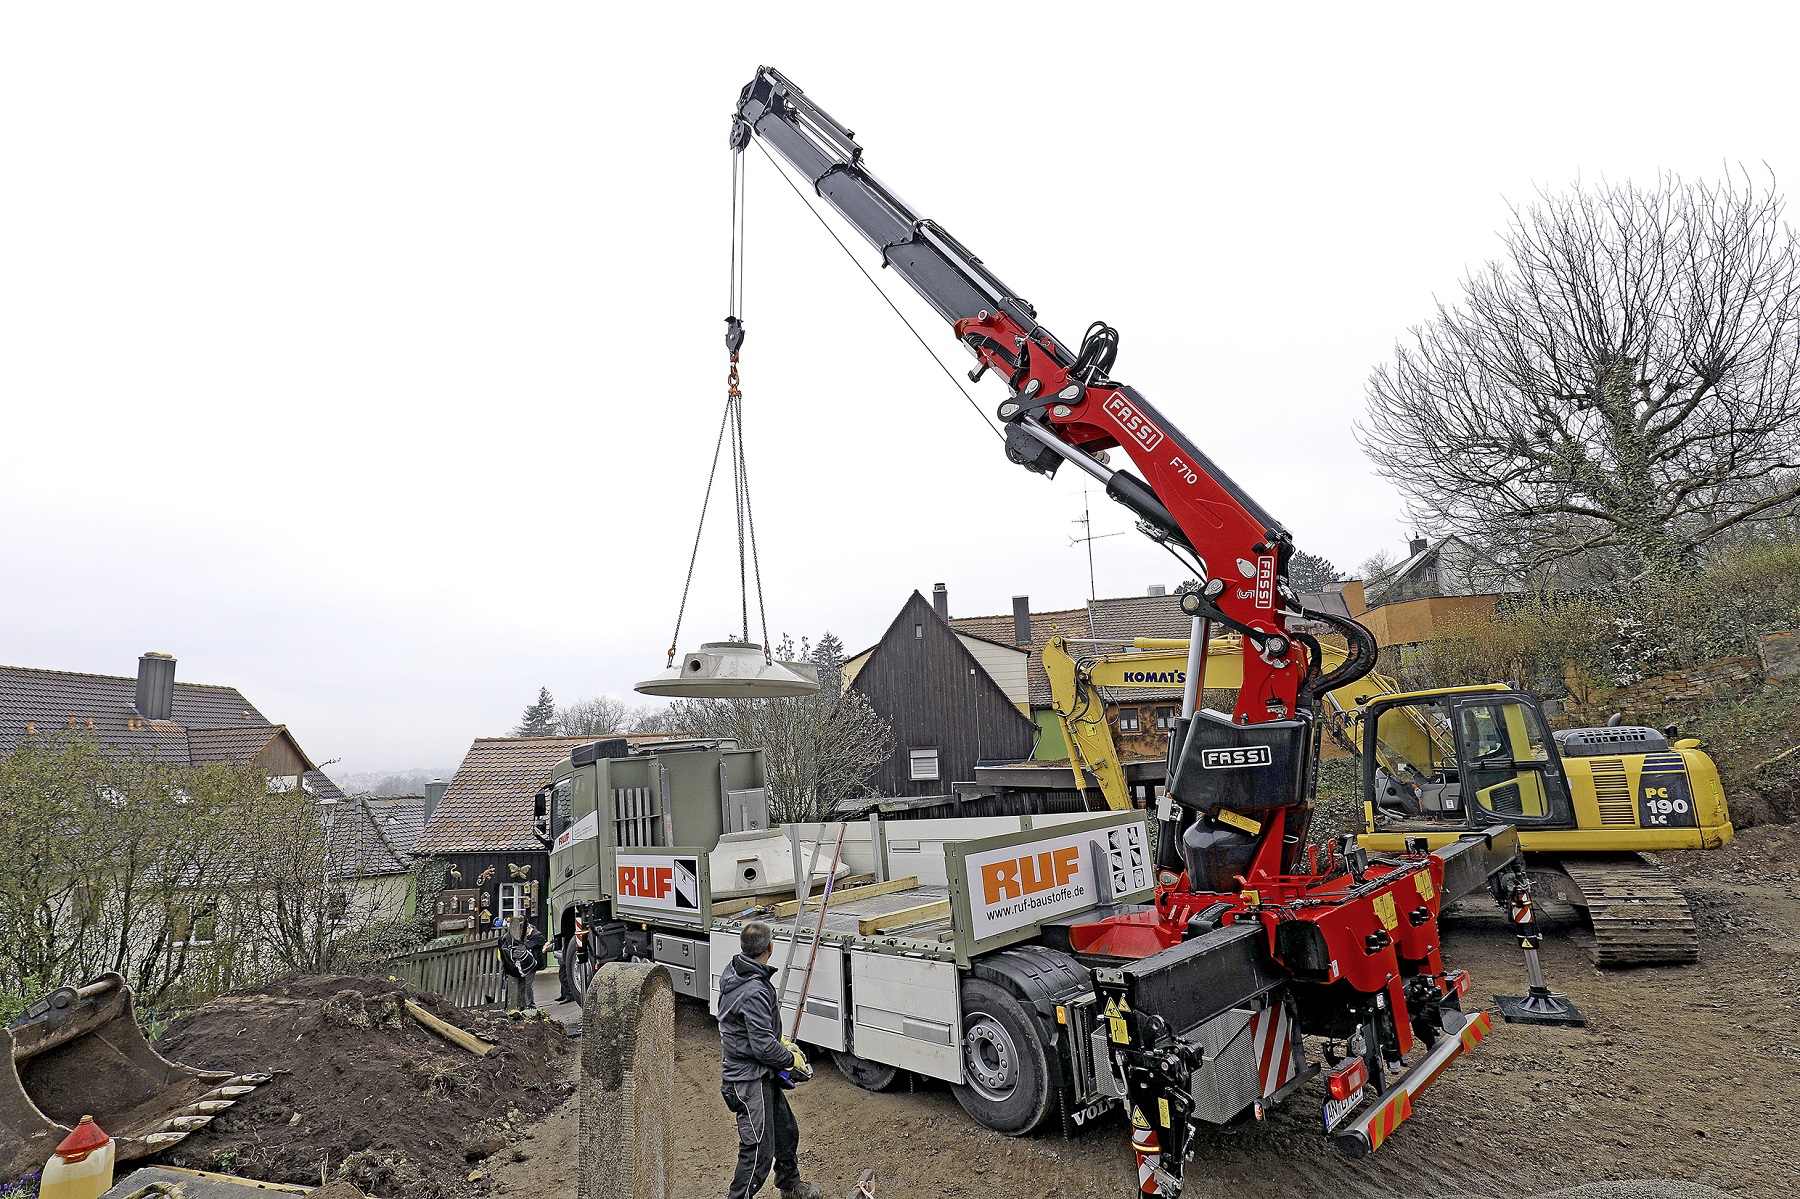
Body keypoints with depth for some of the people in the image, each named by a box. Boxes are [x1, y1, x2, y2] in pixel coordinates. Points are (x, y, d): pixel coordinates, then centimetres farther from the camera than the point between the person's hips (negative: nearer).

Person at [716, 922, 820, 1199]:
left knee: (786, 1129, 23)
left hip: (761, 1073, 11)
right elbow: (763, 1046, -26)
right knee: (758, 1149, -5)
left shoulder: (734, 973, 3)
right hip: (749, 1078, -11)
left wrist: (781, 1041, 15)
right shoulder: (754, 992, -29)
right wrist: (792, 1059, -10)